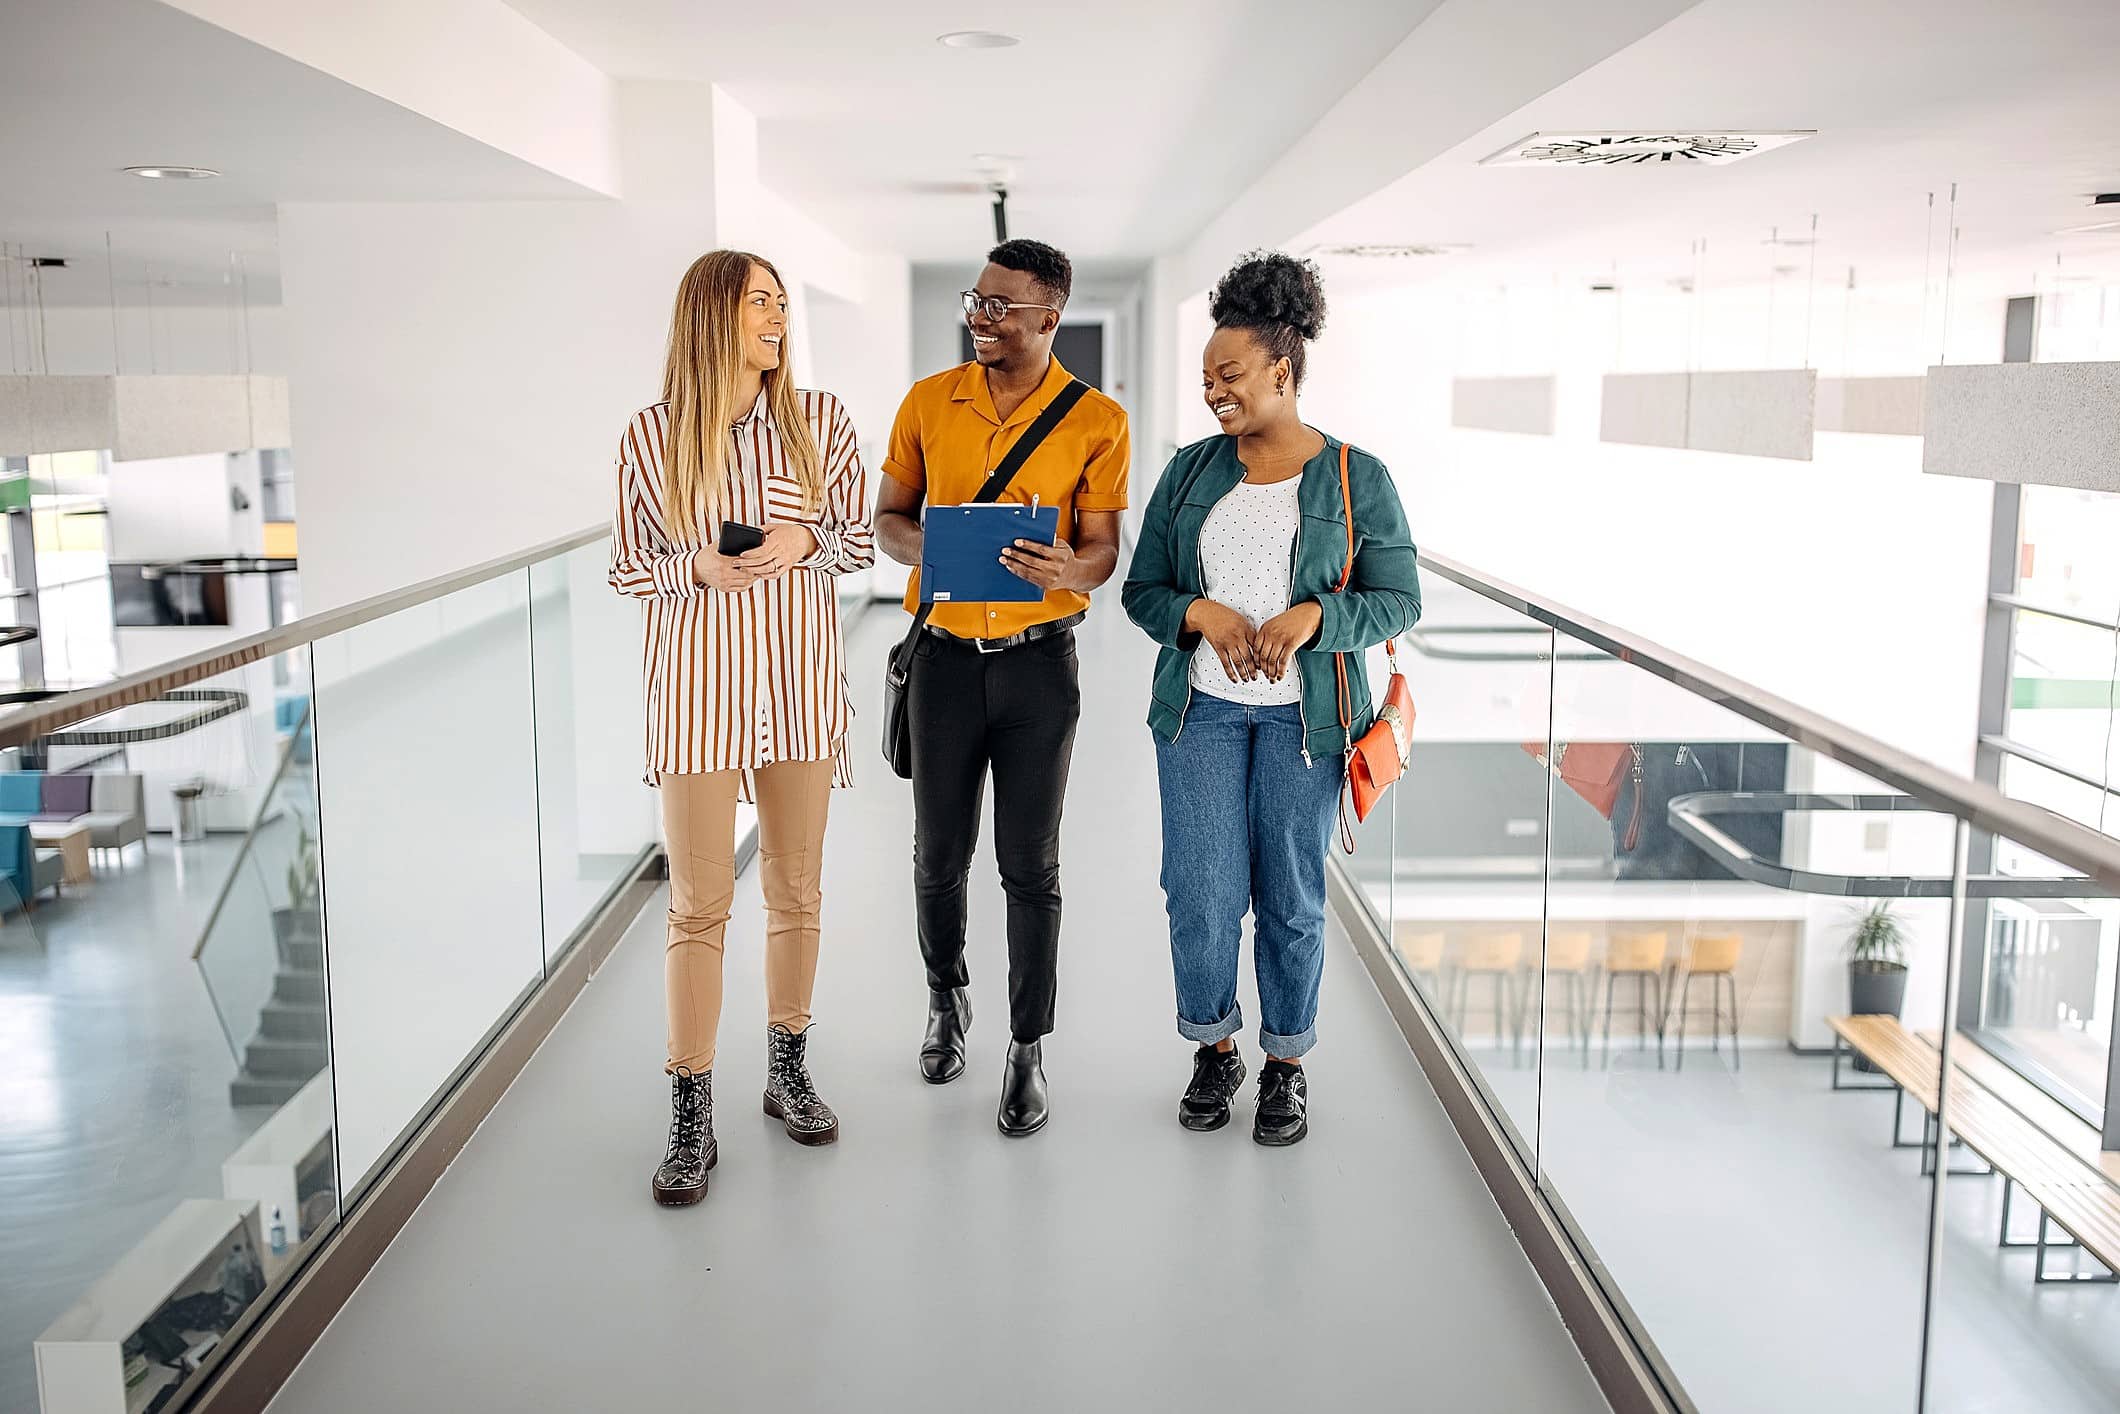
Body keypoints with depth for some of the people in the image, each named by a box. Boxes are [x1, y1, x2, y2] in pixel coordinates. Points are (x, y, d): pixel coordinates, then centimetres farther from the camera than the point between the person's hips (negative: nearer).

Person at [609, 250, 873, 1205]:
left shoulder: (820, 421, 2)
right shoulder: (651, 435, -1)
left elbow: (859, 541, 7)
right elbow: (628, 568, 3)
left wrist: (806, 541, -14)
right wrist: (698, 569, -16)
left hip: (801, 676, 2)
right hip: (699, 679, -2)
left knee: (797, 889, 11)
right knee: (699, 904, -1)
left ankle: (788, 1071, 30)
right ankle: (692, 1120, 9)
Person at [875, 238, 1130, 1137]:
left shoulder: (1096, 421, -4)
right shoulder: (928, 403, 2)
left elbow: (1102, 550, -2)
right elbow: (888, 518, 10)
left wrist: (1068, 570, -26)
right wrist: (928, 545, -14)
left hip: (1038, 659, -2)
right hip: (945, 655, 2)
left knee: (1030, 864, 3)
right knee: (939, 852, 13)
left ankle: (1030, 1046, 17)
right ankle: (947, 995, 38)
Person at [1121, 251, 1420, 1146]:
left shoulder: (1357, 478, -2)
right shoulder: (1190, 471, 5)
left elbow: (1398, 600, -2)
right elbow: (1142, 590, 7)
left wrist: (1311, 617, -20)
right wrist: (1200, 614, -14)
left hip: (1305, 713, -2)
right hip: (1200, 707, 2)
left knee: (1292, 897, 6)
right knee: (1201, 893, 0)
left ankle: (1286, 1064, 25)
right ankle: (1214, 1049, 23)